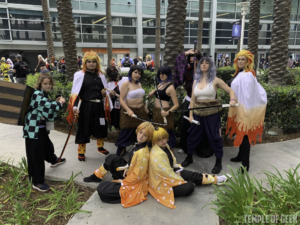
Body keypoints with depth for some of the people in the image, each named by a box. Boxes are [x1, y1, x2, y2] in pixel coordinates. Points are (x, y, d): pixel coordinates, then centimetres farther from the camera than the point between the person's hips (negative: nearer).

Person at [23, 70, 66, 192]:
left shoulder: (44, 95, 12)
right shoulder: (37, 94, -19)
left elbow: (47, 109, 16)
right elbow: (49, 105, -31)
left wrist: (56, 103, 2)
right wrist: (60, 102, -14)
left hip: (42, 128, 9)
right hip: (33, 130, -9)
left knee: (48, 146, 28)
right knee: (36, 155, -3)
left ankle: (54, 160, 55)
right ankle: (37, 182, 7)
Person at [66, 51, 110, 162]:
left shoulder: (100, 75, 10)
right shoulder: (80, 75, -4)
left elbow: (105, 89, 21)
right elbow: (75, 92, -11)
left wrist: (105, 92, -2)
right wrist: (75, 106, -22)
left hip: (99, 106, 5)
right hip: (86, 106, -5)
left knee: (101, 126, 16)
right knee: (84, 128, 3)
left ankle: (100, 146, 38)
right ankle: (81, 151, 20)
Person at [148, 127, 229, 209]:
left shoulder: (165, 146, -2)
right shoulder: (158, 155, -32)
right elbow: (167, 173, -26)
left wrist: (177, 170, -3)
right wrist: (182, 181, -14)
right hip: (163, 184, -9)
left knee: (193, 175, 3)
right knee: (189, 187, -20)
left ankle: (215, 179, 18)